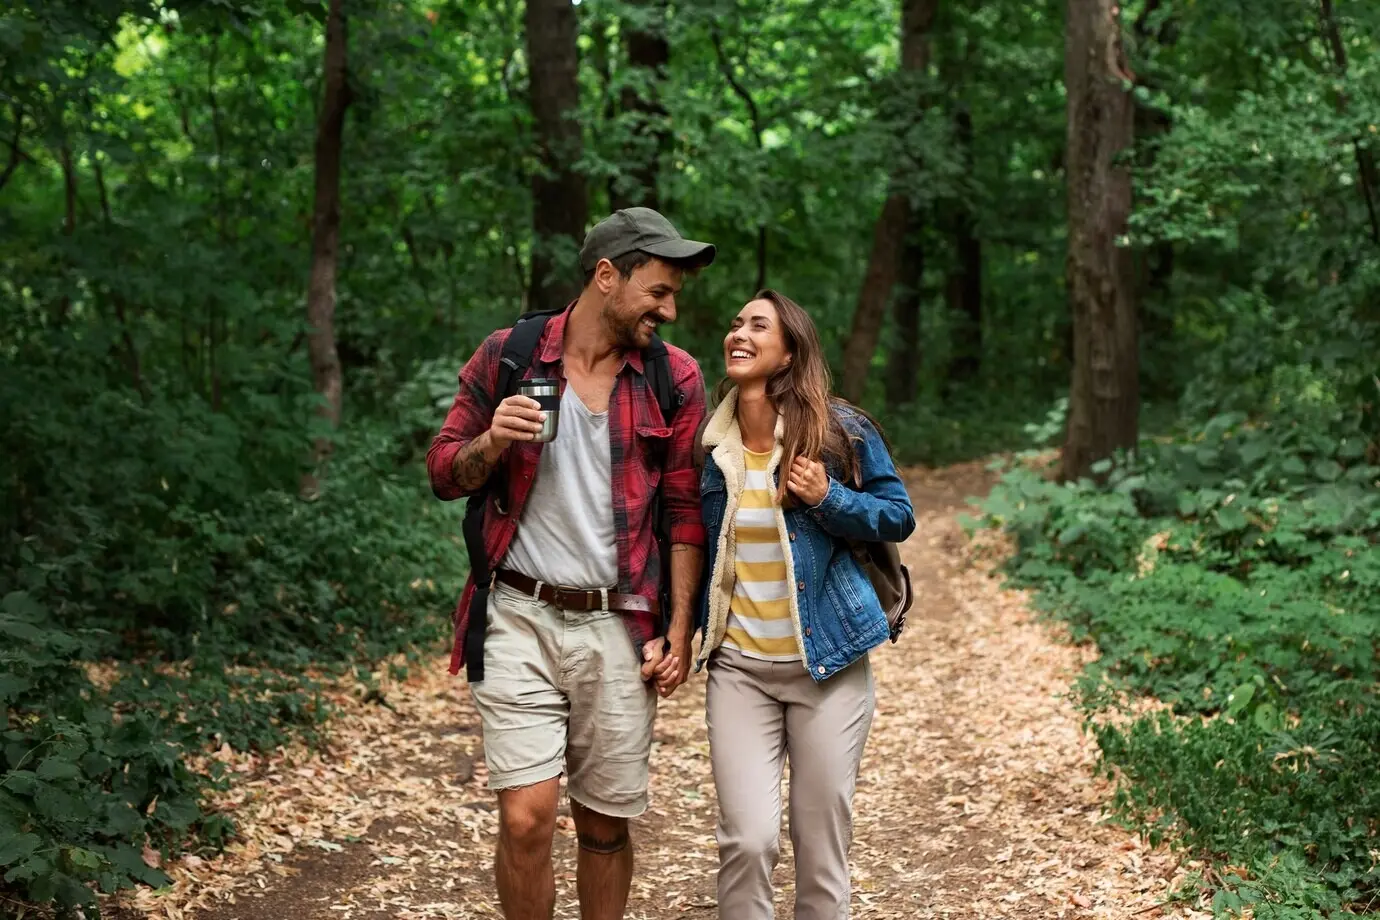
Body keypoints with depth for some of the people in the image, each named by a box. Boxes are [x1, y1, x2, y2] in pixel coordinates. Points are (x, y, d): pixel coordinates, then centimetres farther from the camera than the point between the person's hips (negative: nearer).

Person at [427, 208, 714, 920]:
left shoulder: (675, 378, 4)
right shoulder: (507, 355, 2)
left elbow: (686, 511, 5)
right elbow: (443, 473, 7)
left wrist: (679, 632, 0)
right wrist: (491, 443, -15)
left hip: (619, 628, 1)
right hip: (520, 619, -1)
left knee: (605, 826, 8)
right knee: (526, 820, -10)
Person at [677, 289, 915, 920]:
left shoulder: (840, 430, -5)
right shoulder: (708, 442, 3)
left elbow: (899, 517, 2)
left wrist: (828, 498, -16)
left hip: (828, 664, -1)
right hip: (738, 666, 1)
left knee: (822, 844, 5)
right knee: (749, 839, -9)